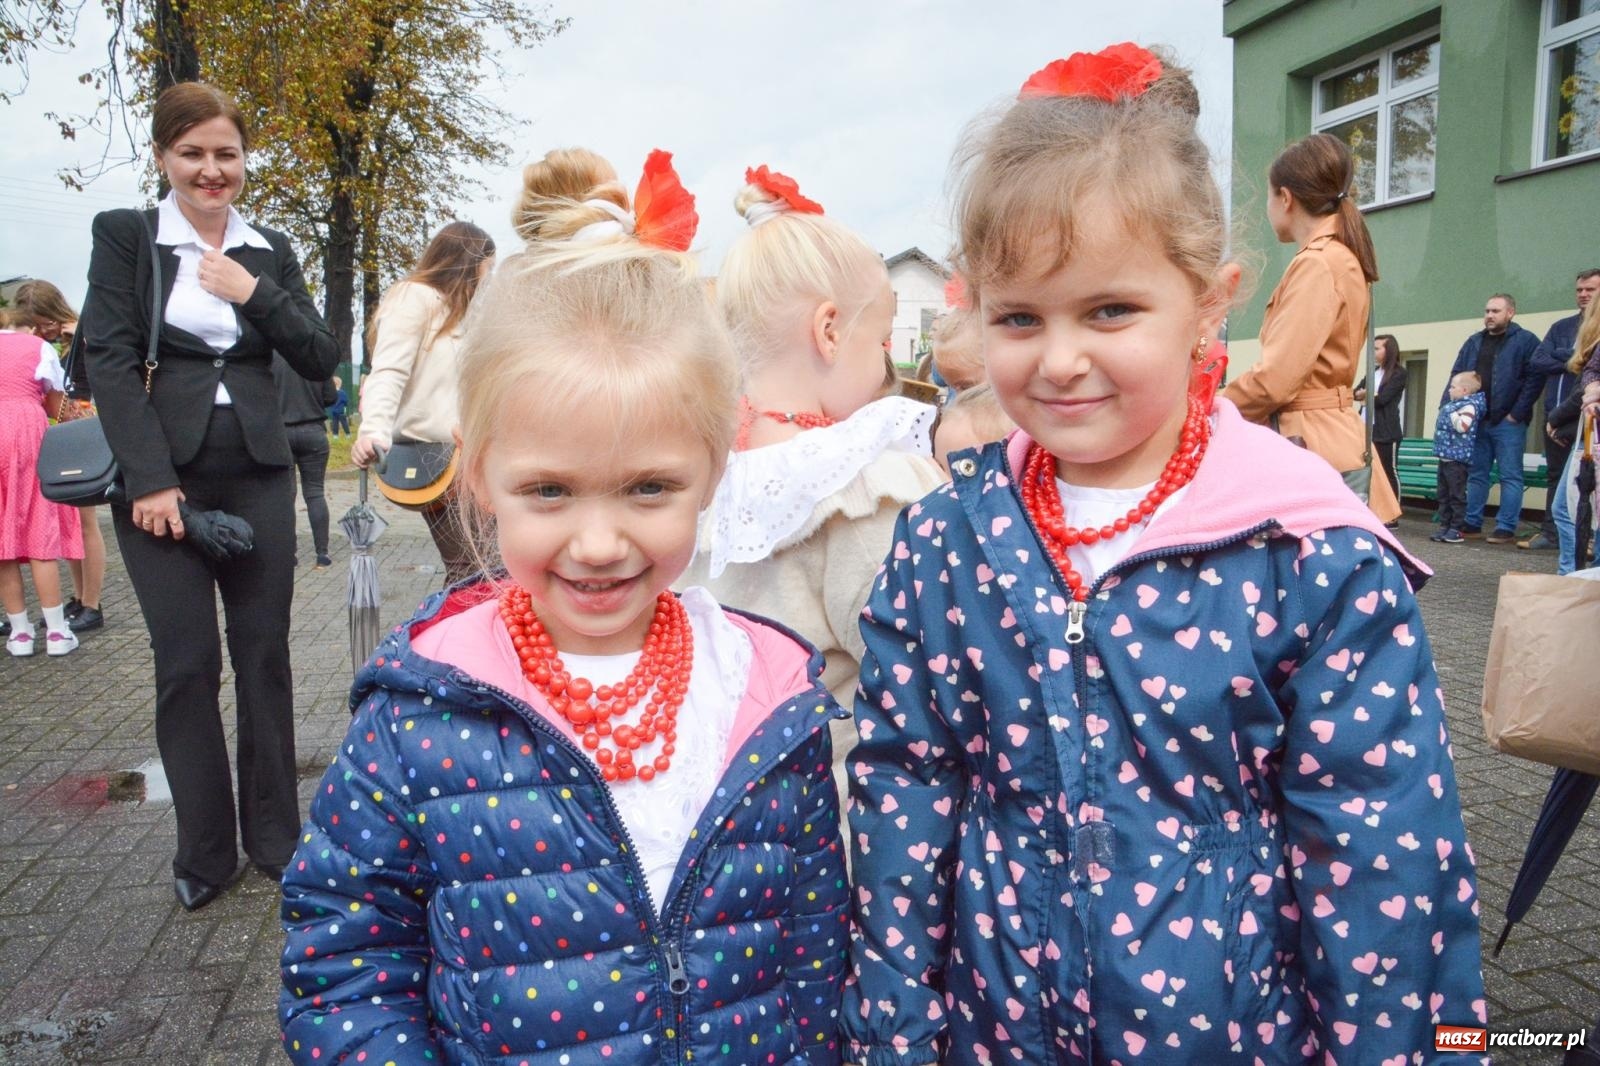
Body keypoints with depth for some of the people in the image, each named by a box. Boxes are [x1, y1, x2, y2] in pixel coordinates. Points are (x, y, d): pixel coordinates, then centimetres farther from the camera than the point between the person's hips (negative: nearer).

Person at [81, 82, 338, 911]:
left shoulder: (269, 252, 12)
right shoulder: (124, 235, 4)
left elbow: (319, 360, 6)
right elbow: (108, 360, -5)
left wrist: (255, 293, -8)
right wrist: (152, 479, -13)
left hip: (257, 476, 3)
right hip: (162, 476, -2)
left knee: (265, 655, 5)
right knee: (186, 664, 0)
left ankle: (274, 836, 18)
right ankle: (203, 852, 14)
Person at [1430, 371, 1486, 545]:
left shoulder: (1470, 406, -12)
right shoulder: (1454, 404, 17)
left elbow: (1462, 426, -27)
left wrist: (1452, 413, -16)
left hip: (1457, 459, -10)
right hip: (1446, 456, 10)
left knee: (1456, 495, -4)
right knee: (1444, 495, 12)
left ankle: (1456, 530, 1)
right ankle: (1444, 526, 18)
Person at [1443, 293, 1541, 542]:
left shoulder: (1526, 341, -2)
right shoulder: (1474, 342, 14)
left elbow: (1534, 379, -9)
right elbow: (1456, 376, 14)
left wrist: (1517, 413, -15)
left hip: (1507, 422, -5)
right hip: (1475, 419, 5)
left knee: (1510, 476, 0)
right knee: (1475, 474, 9)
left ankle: (1506, 529, 2)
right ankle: (1472, 524, 15)